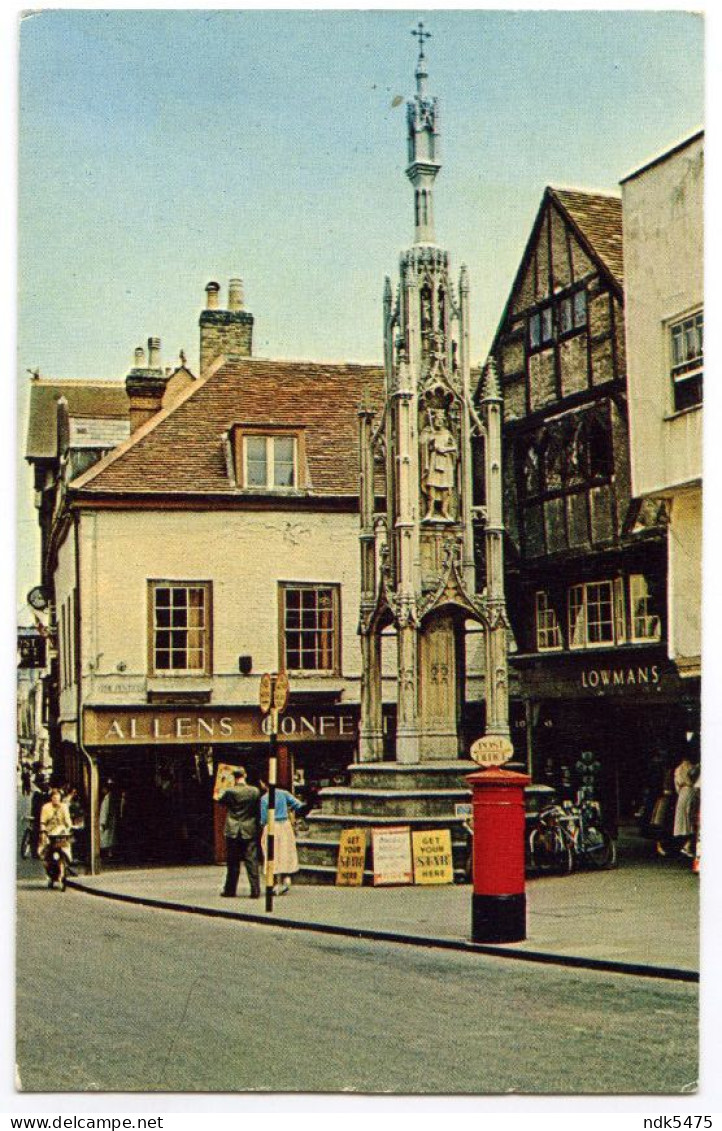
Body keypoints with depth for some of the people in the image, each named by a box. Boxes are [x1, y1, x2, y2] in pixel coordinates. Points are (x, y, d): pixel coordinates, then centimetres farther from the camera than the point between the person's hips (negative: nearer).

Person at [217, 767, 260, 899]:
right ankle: (255, 890, -3)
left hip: (233, 832, -1)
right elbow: (258, 808, 6)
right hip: (250, 831, 1)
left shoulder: (230, 792, -11)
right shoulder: (255, 791, -6)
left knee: (233, 863, 7)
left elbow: (220, 801, 8)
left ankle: (230, 890, 14)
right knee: (252, 862, 2)